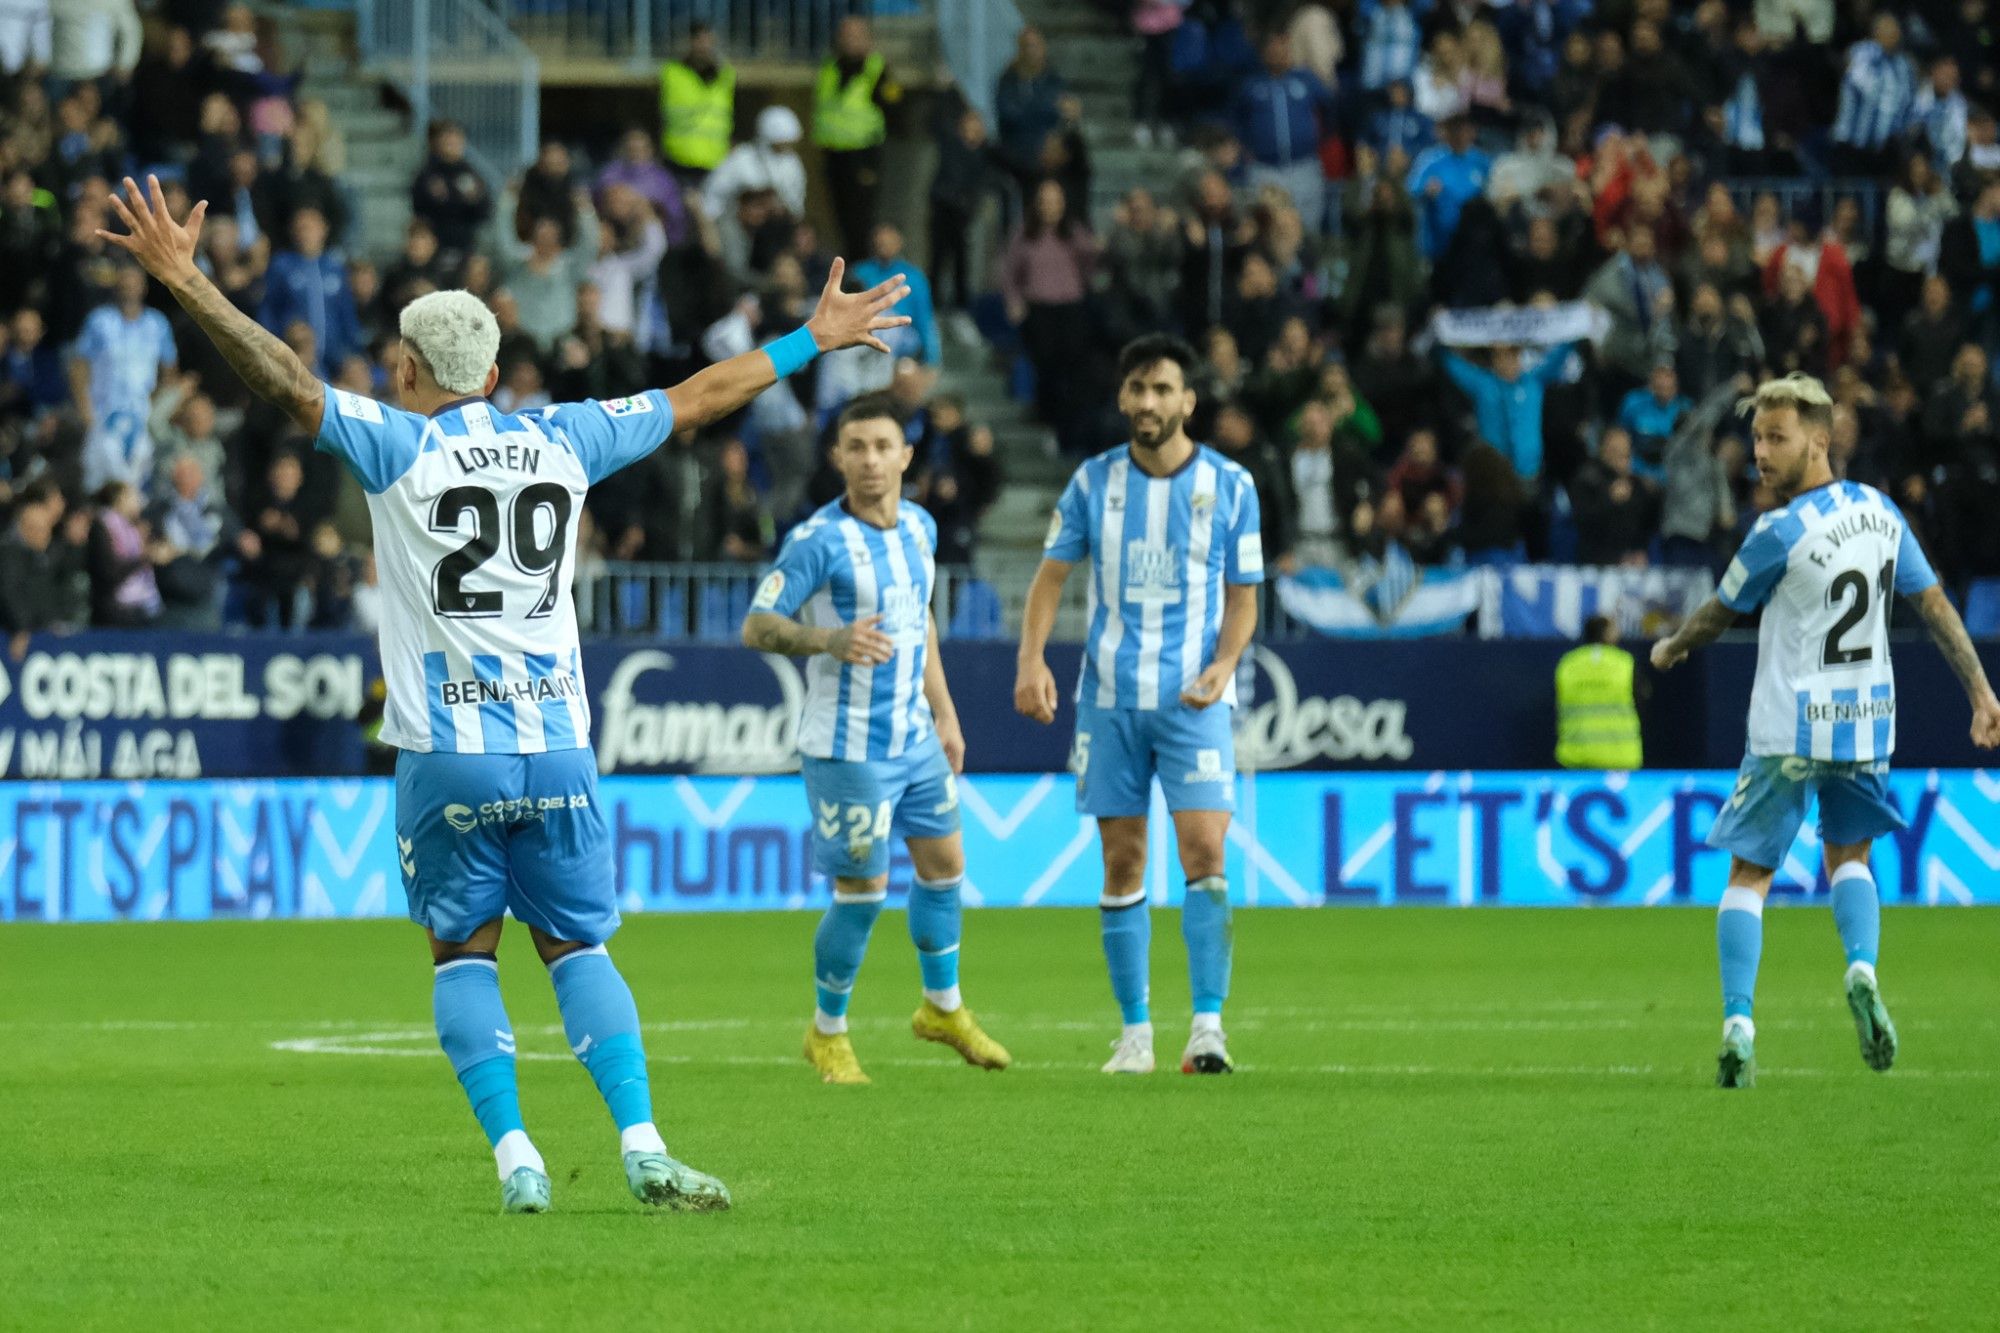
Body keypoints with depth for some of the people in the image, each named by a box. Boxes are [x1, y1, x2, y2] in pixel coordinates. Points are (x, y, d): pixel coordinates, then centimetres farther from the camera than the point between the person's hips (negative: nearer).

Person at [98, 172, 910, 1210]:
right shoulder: (562, 442, 8)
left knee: (461, 954, 9)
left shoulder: (399, 445, -2)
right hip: (558, 748, 3)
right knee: (578, 949, 8)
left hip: (447, 754, -3)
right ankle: (644, 1149, -7)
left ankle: (514, 1154, -4)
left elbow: (286, 382, -11)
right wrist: (812, 341, 30)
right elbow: (699, 399, 18)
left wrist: (187, 283, -9)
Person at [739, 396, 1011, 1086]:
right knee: (862, 892, -4)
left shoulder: (919, 526, 5)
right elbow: (756, 627, -17)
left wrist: (945, 714, 20)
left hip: (915, 738, 7)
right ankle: (828, 1032, 15)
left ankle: (944, 1008, 36)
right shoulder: (818, 540, -16)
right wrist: (831, 641, -34)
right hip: (848, 747, -7)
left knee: (944, 865, 16)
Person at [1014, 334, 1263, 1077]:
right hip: (1110, 696, 2)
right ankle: (1134, 1032, 10)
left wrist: (1223, 664, -12)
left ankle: (1207, 1028, -15)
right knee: (1123, 864, 3)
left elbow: (1242, 596, 6)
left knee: (1204, 852, -14)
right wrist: (1031, 659, -8)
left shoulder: (1229, 485, 0)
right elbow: (1052, 574, 7)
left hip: (1193, 700, -2)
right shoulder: (1094, 482, 4)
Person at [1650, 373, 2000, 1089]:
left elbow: (1720, 614, -2)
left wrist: (1671, 648, 18)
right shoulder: (1881, 511, 1)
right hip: (1867, 718, 5)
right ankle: (1862, 969, -7)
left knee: (1749, 875, 4)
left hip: (1788, 728, -5)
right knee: (1849, 856, 21)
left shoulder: (1779, 534, -16)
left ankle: (1738, 1024, -8)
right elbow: (1935, 606, 5)